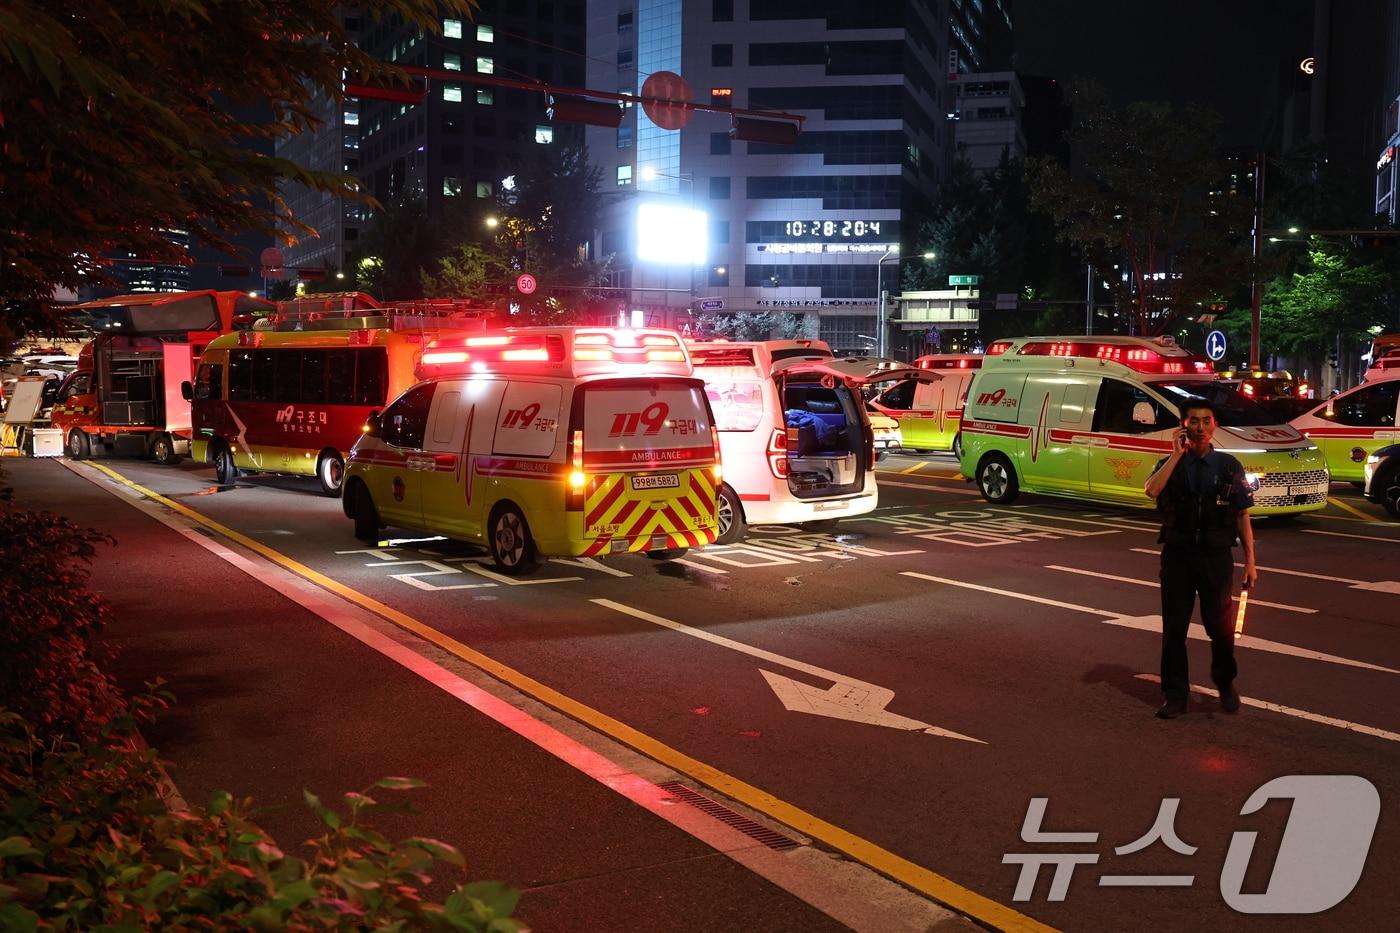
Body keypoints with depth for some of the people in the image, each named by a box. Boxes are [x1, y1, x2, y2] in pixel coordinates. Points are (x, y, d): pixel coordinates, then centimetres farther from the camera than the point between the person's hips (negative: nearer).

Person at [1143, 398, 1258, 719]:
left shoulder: (1229, 466, 3)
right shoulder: (1171, 464, 3)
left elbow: (1242, 516, 5)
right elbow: (1151, 490, -19)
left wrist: (1250, 560, 0)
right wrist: (1177, 454, -16)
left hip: (1216, 557, 0)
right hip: (1177, 556, 0)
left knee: (1220, 625, 7)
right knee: (1174, 627, 5)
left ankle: (1226, 684, 31)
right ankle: (1175, 694, 15)